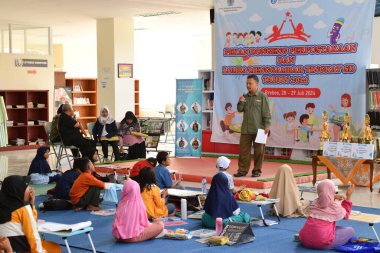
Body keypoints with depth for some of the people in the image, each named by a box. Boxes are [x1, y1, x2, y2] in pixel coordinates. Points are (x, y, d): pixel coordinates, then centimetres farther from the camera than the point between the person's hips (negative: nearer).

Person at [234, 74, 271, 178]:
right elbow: (240, 109, 10)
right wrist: (240, 102, -10)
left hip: (258, 129, -4)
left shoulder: (262, 96, -3)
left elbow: (266, 113, -6)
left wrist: (267, 126, -12)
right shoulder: (245, 96, 12)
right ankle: (242, 170, 11)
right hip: (246, 129, 4)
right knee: (243, 150, 4)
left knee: (258, 151, 3)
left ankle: (257, 170, 13)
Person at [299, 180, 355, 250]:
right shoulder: (335, 206, -2)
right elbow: (345, 214, 22)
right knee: (350, 230, 7)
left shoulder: (315, 203, 12)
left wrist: (333, 197, 26)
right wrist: (348, 197, 22)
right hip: (322, 243, -7)